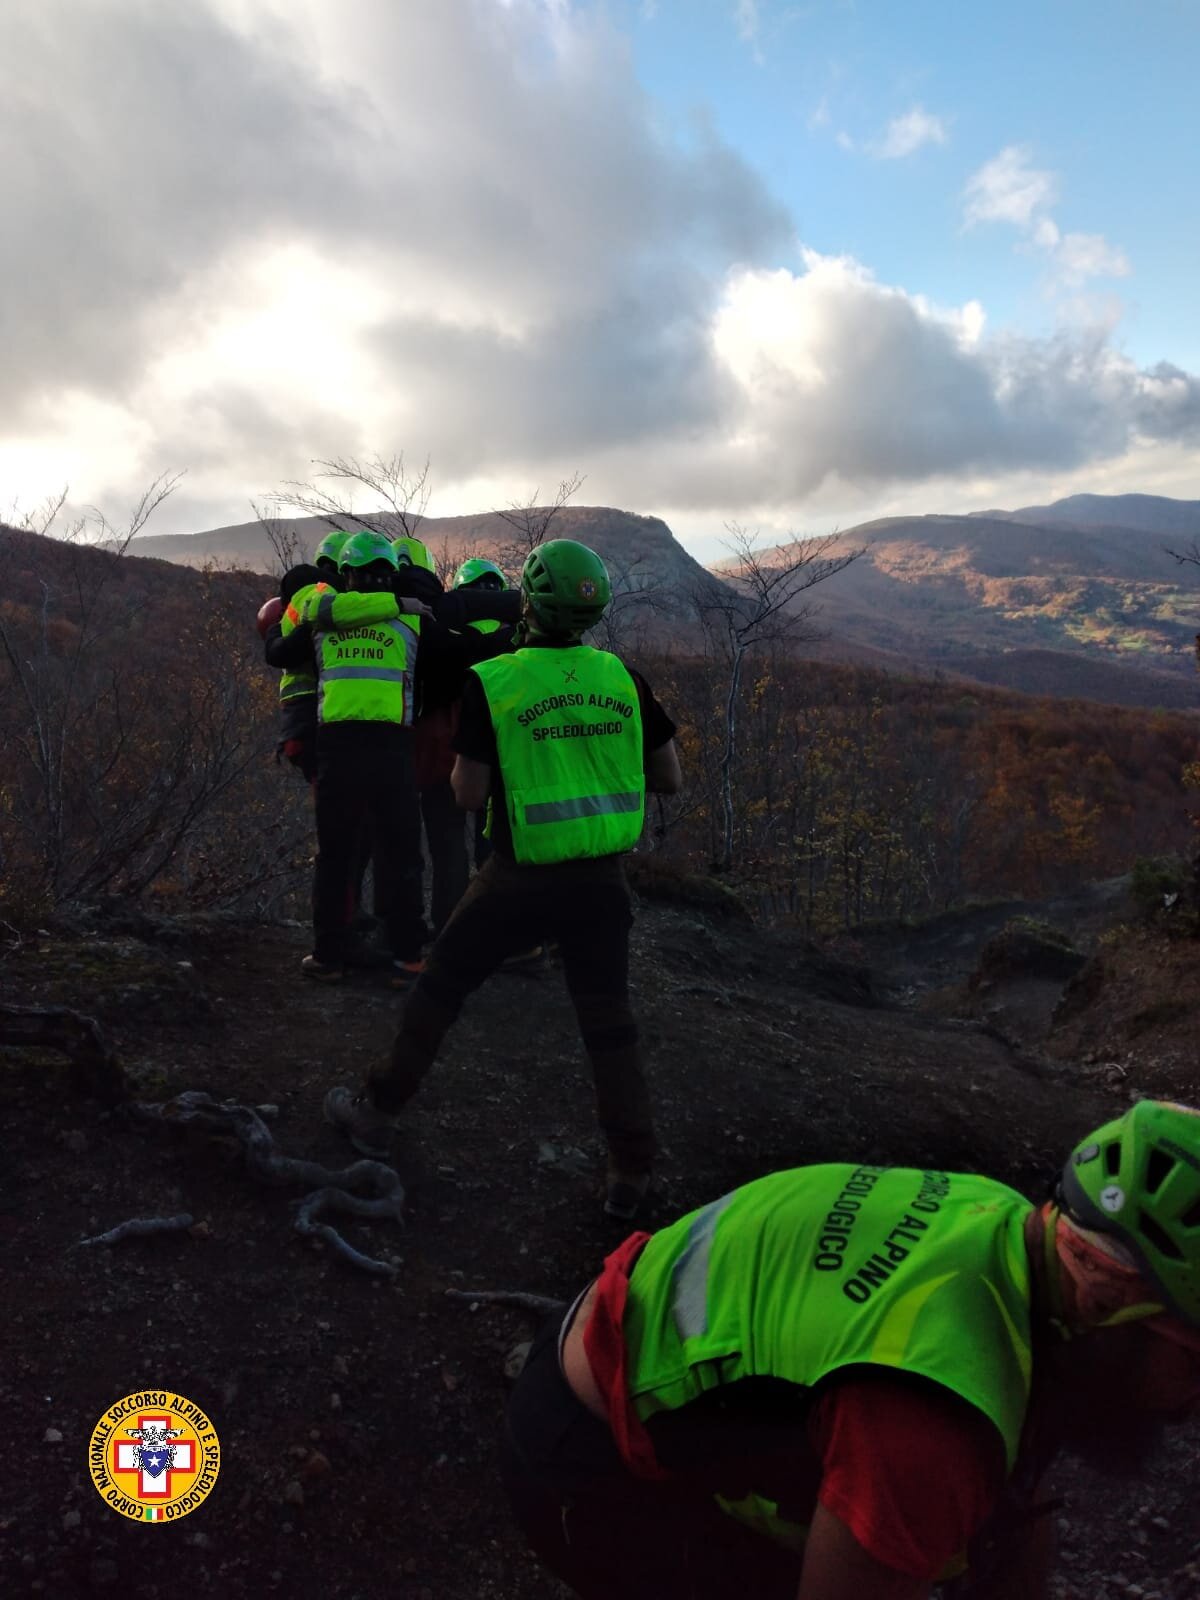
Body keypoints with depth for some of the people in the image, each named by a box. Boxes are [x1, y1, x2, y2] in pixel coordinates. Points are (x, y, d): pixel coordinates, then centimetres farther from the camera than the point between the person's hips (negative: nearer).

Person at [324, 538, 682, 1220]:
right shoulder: (623, 679, -1)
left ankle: (378, 1112, 31)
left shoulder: (492, 683, -10)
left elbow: (469, 795, -9)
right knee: (609, 1020, 12)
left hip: (522, 879, -2)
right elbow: (669, 779, 5)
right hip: (602, 879, 3)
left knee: (442, 985, 17)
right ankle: (632, 1171, 15)